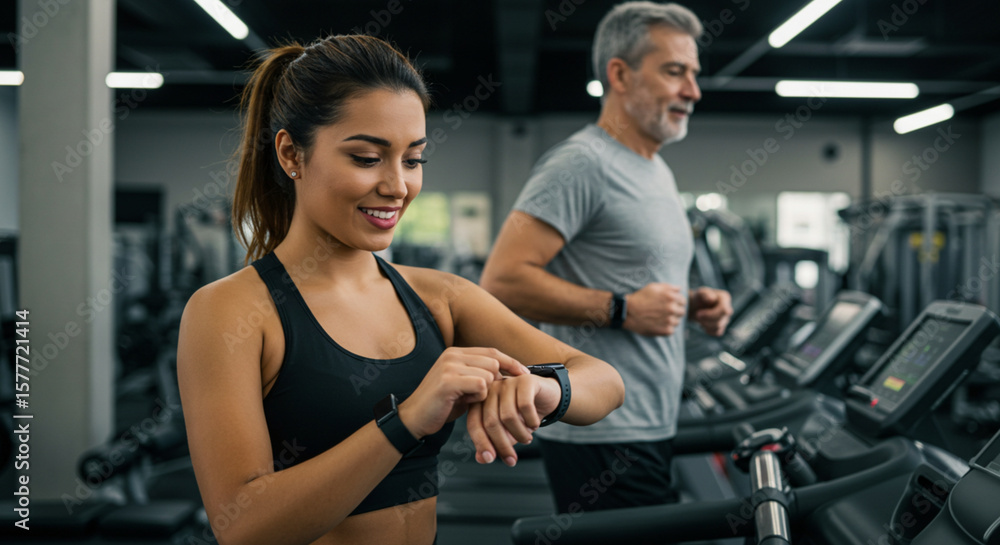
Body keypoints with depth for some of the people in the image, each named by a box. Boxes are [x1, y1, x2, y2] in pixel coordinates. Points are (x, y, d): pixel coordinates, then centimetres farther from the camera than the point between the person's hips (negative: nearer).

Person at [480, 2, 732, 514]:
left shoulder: (658, 173, 18)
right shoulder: (581, 163, -14)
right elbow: (502, 280, -22)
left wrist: (690, 304, 8)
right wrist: (622, 311, -20)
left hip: (647, 430, 10)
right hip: (602, 436, -10)